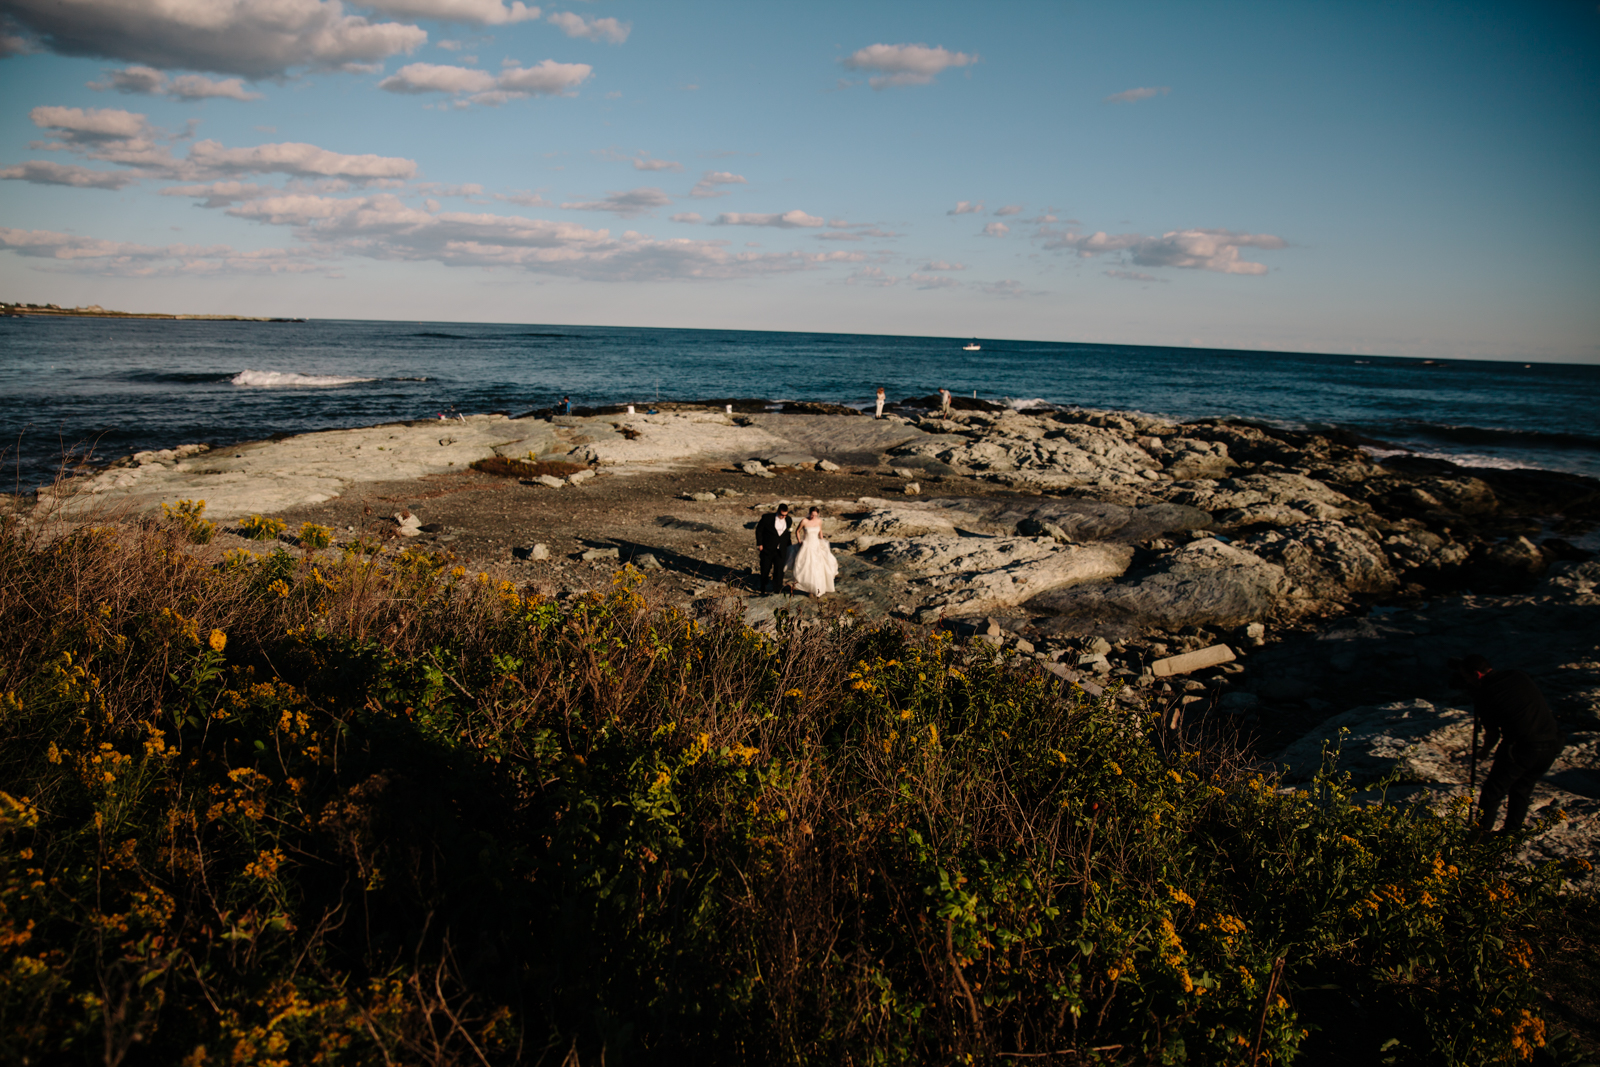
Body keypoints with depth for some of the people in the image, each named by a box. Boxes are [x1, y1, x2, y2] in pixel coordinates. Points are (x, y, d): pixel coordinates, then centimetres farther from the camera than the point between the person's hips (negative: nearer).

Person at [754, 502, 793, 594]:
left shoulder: (788, 520, -1)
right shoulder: (767, 518, -13)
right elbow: (759, 530, -4)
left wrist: (789, 547, 16)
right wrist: (759, 544, -6)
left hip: (780, 551, 2)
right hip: (767, 549, -2)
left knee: (779, 570, -1)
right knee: (765, 570, 10)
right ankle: (763, 588, 30)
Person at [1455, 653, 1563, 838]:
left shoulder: (1485, 695, -5)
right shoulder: (1519, 676, 9)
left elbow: (1493, 734, 2)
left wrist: (1484, 752, 22)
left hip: (1521, 747, -6)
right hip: (1551, 745, 6)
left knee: (1493, 790, 9)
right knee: (1522, 789, 22)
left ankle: (1481, 834, 12)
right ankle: (1512, 833, 29)